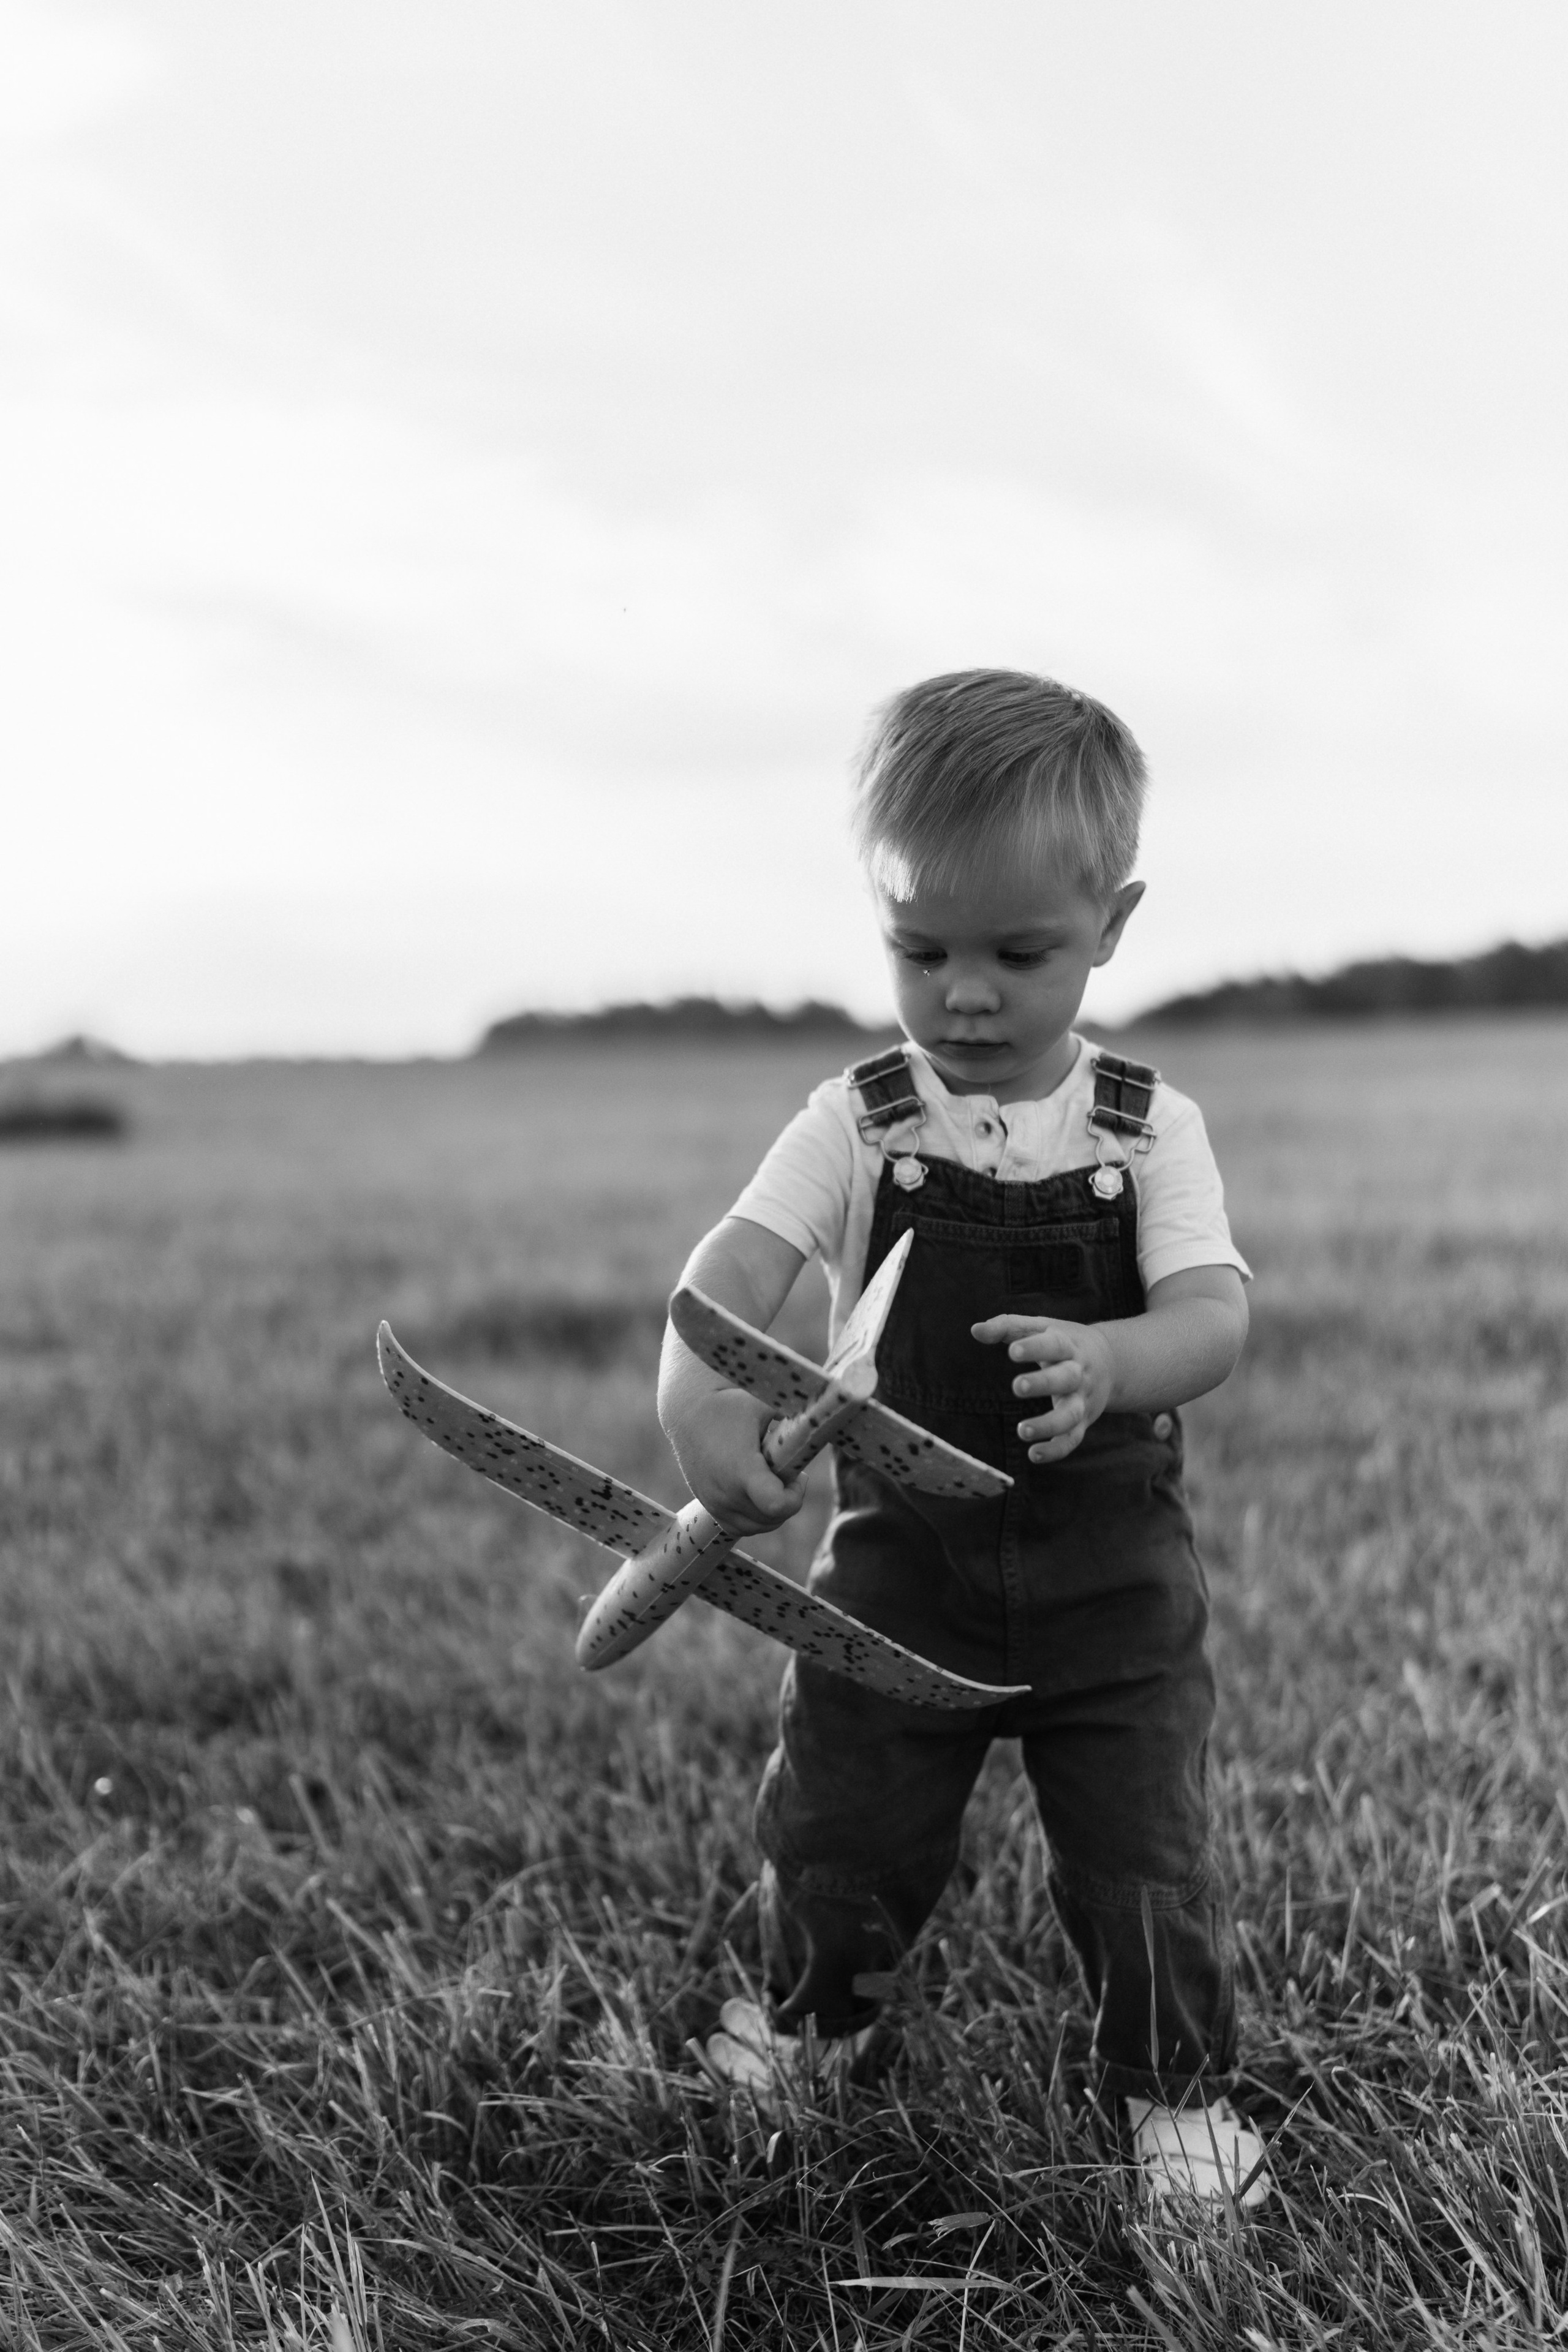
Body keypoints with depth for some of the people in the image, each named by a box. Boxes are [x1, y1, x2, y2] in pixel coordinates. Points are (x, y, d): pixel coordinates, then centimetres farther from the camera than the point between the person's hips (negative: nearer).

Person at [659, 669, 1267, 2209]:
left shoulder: (1149, 1129, -6)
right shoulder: (856, 1126, -7)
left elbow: (1213, 1316, -17)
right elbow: (738, 1261, -22)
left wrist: (1105, 1360, -41)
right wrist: (697, 1392, -44)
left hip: (1111, 1569, -1)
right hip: (903, 1550, 1)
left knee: (1141, 1850, 5)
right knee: (834, 1822, 13)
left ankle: (1176, 2085, 31)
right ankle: (810, 2011, 44)